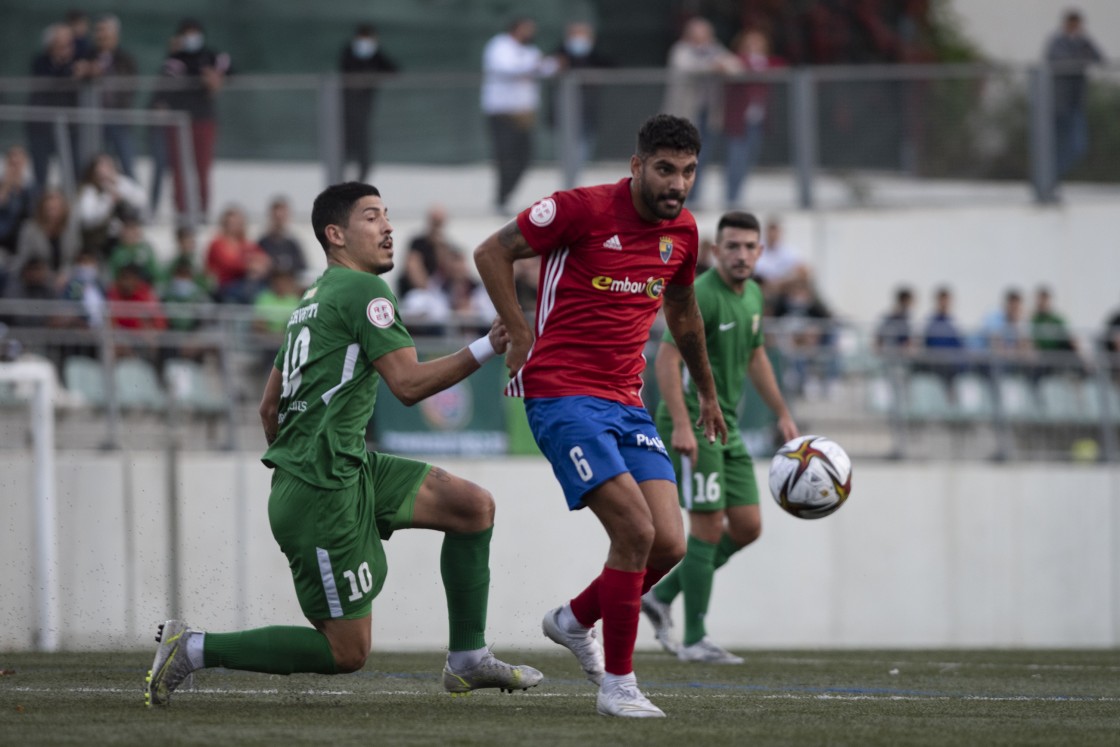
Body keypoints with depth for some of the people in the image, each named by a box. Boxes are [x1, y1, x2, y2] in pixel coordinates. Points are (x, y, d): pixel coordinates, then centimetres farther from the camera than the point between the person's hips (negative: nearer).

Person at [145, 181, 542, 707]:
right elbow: (409, 383, -18)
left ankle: (468, 660, 9)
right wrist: (488, 348, -16)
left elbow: (269, 407, 25)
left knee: (475, 506, 5)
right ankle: (193, 649, -2)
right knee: (347, 652, -6)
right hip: (324, 491, -10)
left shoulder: (312, 300, 21)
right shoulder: (363, 291, -8)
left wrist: (293, 467, 31)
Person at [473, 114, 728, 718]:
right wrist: (520, 337, -8)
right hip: (563, 396, -7)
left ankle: (575, 620, 25)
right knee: (636, 531, -19)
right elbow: (492, 252, -4)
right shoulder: (583, 209, -11)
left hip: (626, 403, 7)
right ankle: (617, 683, -6)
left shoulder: (682, 231, 8)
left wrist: (707, 394, 36)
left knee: (669, 545, -4)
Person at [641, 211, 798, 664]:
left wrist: (782, 415, 23)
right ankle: (695, 640, -2)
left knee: (747, 527, 6)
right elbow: (666, 358, -21)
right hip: (693, 426, -9)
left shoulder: (752, 295, 11)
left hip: (727, 427, 9)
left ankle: (662, 595, 18)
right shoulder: (700, 296, -16)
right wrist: (682, 425, -29)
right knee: (708, 525, -9)